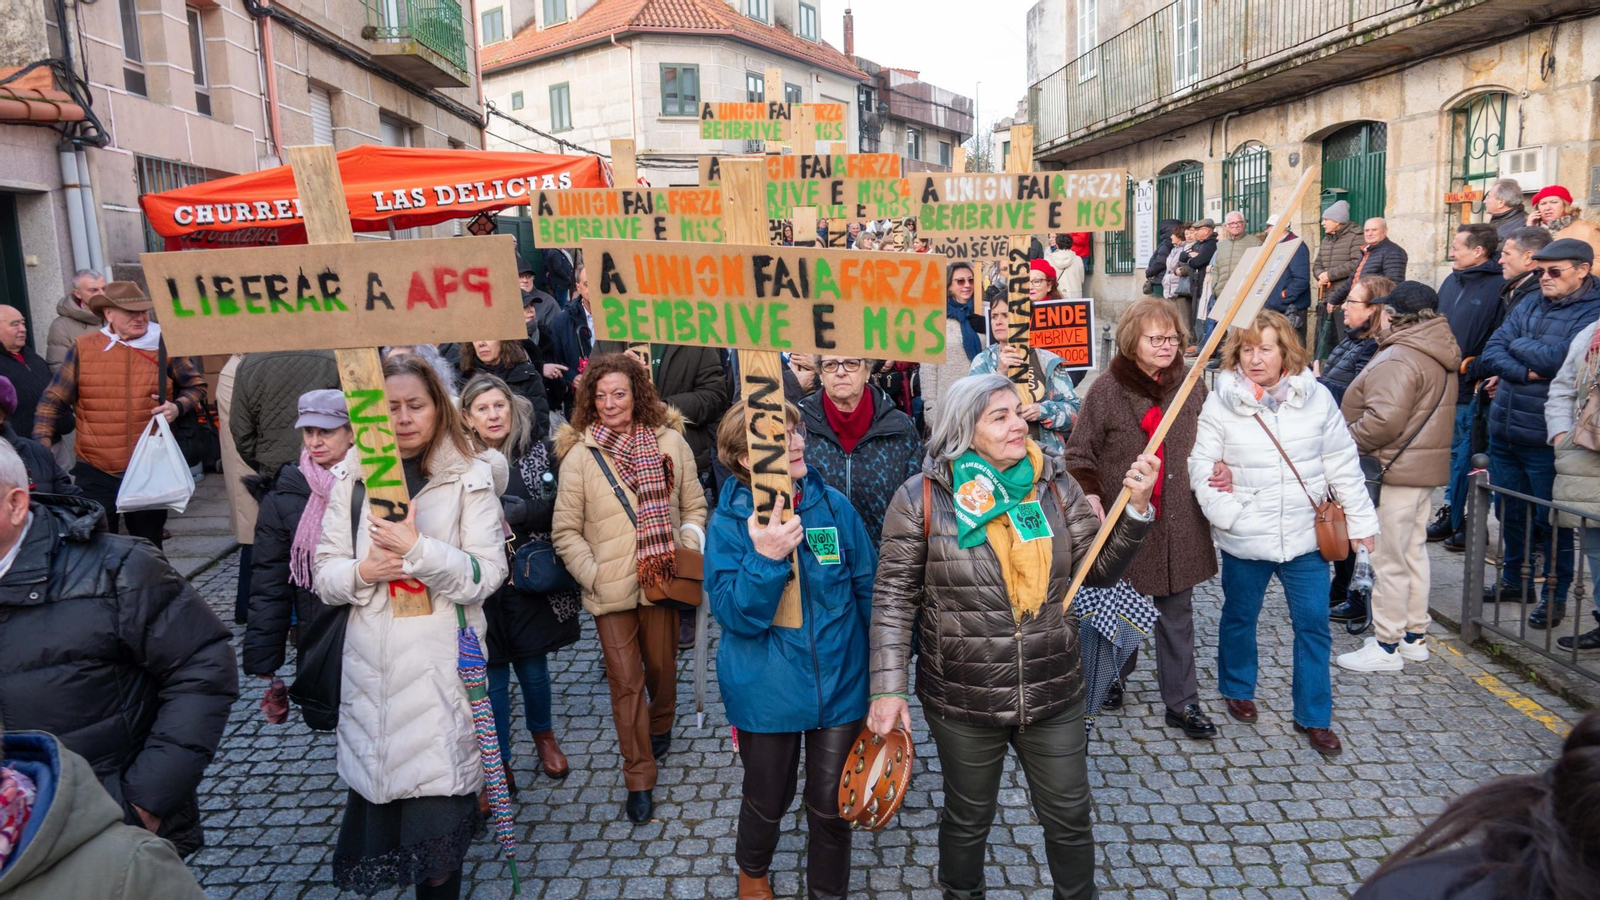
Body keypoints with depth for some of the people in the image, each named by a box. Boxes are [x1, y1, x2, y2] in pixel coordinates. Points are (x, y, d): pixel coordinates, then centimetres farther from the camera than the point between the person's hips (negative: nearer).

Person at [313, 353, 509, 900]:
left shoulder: (470, 478, -2)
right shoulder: (349, 478, 6)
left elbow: (486, 575, -8)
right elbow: (324, 576, 8)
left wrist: (418, 550, -20)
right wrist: (363, 572, -13)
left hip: (442, 664, -2)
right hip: (371, 665, 3)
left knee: (438, 795, -3)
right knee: (376, 783, 10)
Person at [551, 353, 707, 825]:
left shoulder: (670, 441, 0)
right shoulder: (579, 454, -5)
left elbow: (694, 507, 8)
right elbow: (566, 531, -1)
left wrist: (687, 555, -5)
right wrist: (593, 575, -11)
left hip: (662, 581, 2)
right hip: (611, 589, -1)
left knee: (662, 667, 17)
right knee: (625, 681, 1)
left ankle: (660, 728, 48)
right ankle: (639, 780, 14)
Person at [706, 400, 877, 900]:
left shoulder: (834, 506, -8)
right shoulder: (729, 523, -12)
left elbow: (868, 589, 1)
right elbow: (733, 615, -18)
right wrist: (765, 558, -33)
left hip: (841, 685, 1)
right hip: (767, 694, -1)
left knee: (831, 804, 12)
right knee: (768, 800, 19)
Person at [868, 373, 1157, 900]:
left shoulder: (1054, 486, -2)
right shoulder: (922, 498, -12)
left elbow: (1100, 570, 1)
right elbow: (894, 599, -9)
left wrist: (1136, 508, -13)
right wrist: (888, 689, -13)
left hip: (1054, 695, 3)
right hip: (962, 700, -2)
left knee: (1069, 819, 18)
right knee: (968, 821, 19)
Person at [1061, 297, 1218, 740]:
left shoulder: (1191, 387, 3)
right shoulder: (1106, 391, -7)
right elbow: (1079, 454, -4)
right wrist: (1089, 494, -18)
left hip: (1179, 522, 3)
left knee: (1177, 613, 9)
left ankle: (1182, 703, 20)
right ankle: (1114, 675, 40)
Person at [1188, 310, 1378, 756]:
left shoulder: (1316, 397, -2)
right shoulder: (1220, 403, -8)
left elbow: (1342, 464, 4)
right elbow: (1201, 466, -7)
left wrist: (1360, 520, 5)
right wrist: (1227, 514, -16)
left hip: (1306, 535, 1)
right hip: (1244, 538, -1)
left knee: (1313, 624, 5)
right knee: (1240, 616, 17)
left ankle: (1314, 716, 20)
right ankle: (1237, 690, 40)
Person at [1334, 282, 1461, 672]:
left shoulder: (1397, 359, -20)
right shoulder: (1438, 356, 14)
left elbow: (1383, 420, -28)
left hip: (1395, 470, -10)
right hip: (1427, 466, 11)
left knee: (1388, 559, -3)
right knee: (1414, 551, 17)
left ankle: (1386, 646, 5)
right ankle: (1415, 636, 27)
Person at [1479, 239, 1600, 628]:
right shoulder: (1529, 306, 9)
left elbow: (1559, 360, -22)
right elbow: (1492, 352, 1)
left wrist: (1519, 345, -6)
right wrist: (1526, 371, -15)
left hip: (1545, 439, -6)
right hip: (1504, 431, 6)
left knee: (1551, 519, 5)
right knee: (1509, 511, 18)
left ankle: (1555, 595, 19)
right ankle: (1513, 579, 34)